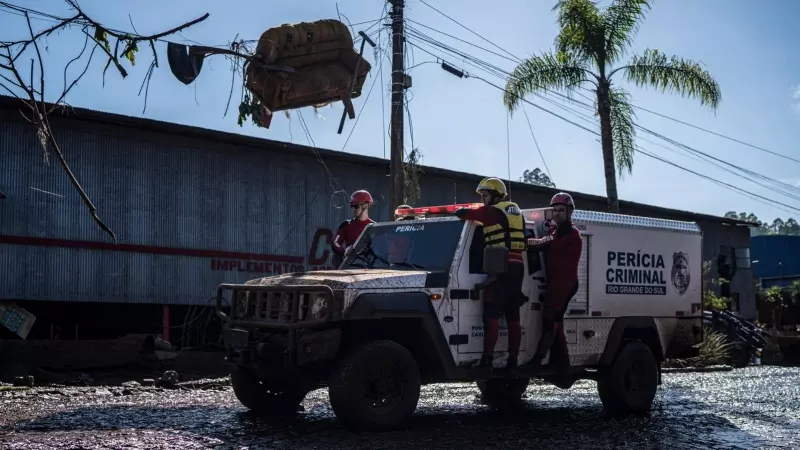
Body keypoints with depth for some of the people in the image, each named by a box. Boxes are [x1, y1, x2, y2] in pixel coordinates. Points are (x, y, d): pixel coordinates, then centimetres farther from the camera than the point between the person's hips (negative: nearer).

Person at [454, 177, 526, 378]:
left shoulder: (493, 211, -5)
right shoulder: (516, 211, 20)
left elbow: (462, 213, -7)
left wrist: (461, 213, 17)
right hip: (517, 267, 8)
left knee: (492, 316, -11)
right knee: (513, 318, 9)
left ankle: (487, 362, -17)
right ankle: (512, 363, 12)